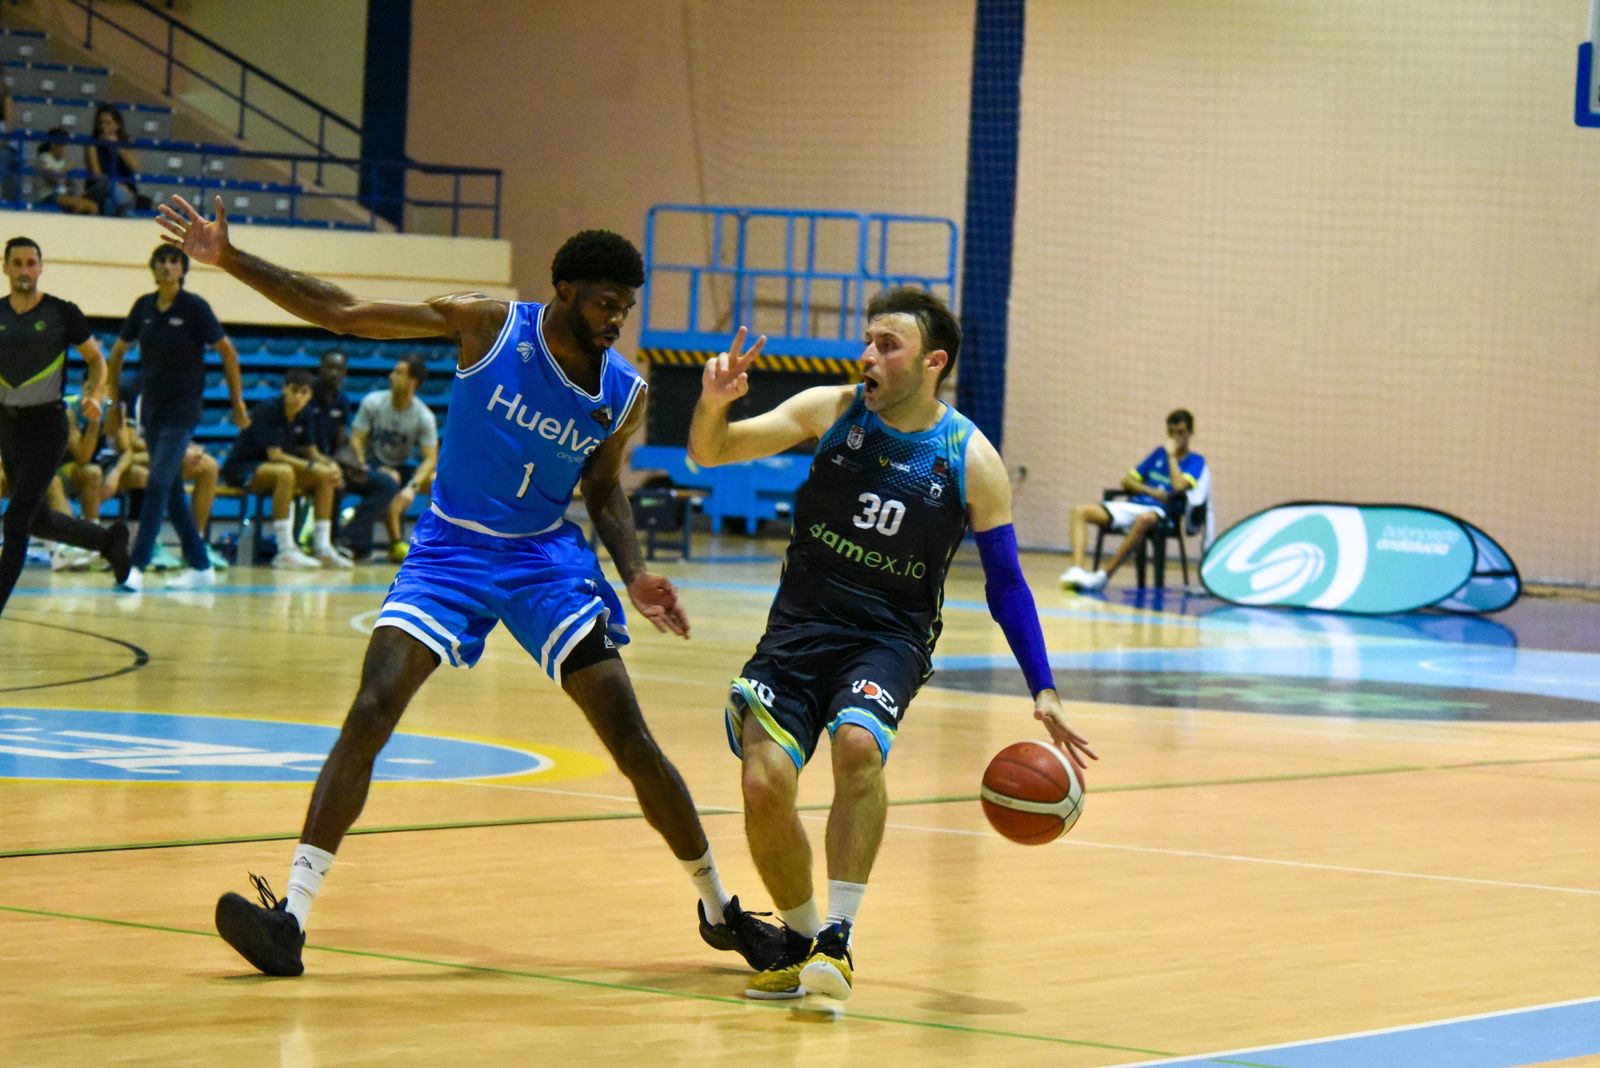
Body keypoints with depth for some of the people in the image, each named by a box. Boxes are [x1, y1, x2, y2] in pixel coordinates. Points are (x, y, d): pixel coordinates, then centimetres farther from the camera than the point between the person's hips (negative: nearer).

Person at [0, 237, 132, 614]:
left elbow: (96, 359, 2)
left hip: (46, 424, -5)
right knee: (37, 520, 15)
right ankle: (110, 539, 38)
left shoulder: (62, 313, -8)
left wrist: (95, 395, -15)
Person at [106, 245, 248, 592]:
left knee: (158, 483, -14)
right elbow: (118, 351, 15)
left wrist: (238, 402, -2)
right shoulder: (144, 306, 4)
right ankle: (200, 566, 17)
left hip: (182, 409, -6)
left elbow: (228, 352, -3)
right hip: (151, 406, 6)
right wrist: (114, 398, 14)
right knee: (172, 488, 9)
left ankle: (137, 567, -15)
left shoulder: (195, 307, -9)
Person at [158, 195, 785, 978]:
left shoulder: (623, 393, -5)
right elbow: (343, 314, -10)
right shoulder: (489, 326, -13)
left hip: (547, 558, 2)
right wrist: (231, 261, -14)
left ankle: (719, 910, 15)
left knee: (633, 742, -3)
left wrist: (635, 576, -6)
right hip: (450, 550, -2)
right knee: (371, 712, -19)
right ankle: (291, 916, -18)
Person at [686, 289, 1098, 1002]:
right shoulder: (830, 412, -2)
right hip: (801, 624, 2)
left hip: (890, 640, -2)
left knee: (858, 743, -33)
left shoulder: (971, 462, -6)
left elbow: (1005, 582, 3)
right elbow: (709, 453, -1)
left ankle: (837, 937, -25)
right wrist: (714, 402, -24)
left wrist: (1042, 691, -2)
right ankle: (799, 940, 9)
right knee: (764, 783, -15)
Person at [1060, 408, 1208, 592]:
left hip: (1159, 512, -6)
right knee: (1080, 511, -13)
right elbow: (1127, 480, 20)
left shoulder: (1195, 461, 5)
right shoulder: (1159, 453, 21)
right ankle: (1076, 569, -33)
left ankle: (1104, 576, -40)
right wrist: (1151, 491, 1)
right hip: (1133, 506, 6)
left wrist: (1172, 456, -4)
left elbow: (1180, 486, -15)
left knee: (1145, 519, -44)